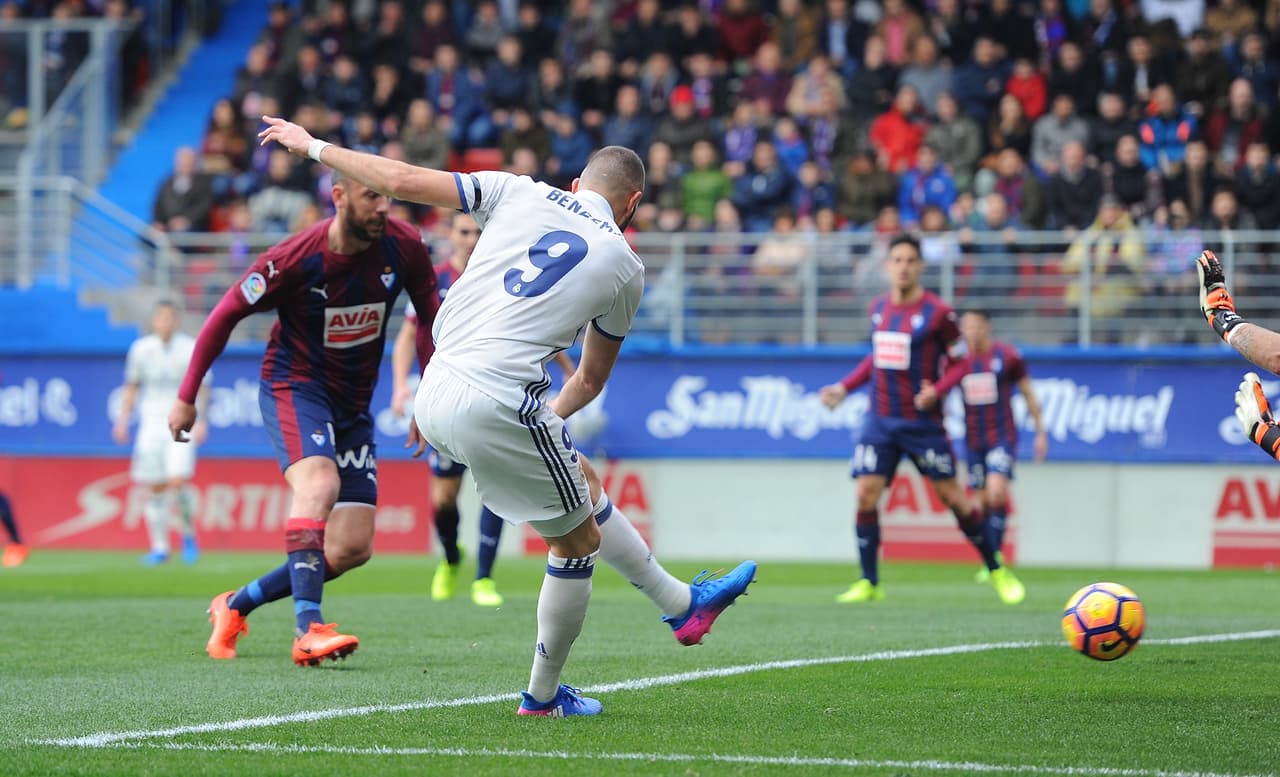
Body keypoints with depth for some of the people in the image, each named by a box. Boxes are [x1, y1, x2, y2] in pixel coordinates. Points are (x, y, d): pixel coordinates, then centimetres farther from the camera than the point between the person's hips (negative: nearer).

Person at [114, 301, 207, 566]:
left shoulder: (191, 348, -2)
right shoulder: (141, 349, 6)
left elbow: (202, 387, 1)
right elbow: (131, 386, 15)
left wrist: (201, 421, -10)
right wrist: (123, 420, 7)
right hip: (151, 422, 3)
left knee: (177, 481, -17)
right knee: (155, 487, 0)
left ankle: (189, 534, 5)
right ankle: (159, 547, 8)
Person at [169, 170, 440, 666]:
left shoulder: (403, 247, -10)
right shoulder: (295, 258, -21)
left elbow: (429, 313, 7)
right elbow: (227, 314, -10)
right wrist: (186, 397, -6)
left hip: (353, 401, 5)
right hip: (293, 386, -5)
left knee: (353, 548, -2)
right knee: (320, 481, -34)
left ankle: (236, 605, 16)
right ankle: (308, 630, -41)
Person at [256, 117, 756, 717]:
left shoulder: (520, 193, 10)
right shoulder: (624, 266, 8)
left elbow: (402, 181, 7)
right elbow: (590, 381, 19)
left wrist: (314, 146, 18)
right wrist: (551, 418, 37)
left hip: (435, 393, 6)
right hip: (499, 404, -6)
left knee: (585, 487, 24)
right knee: (577, 542, 15)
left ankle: (681, 604, 38)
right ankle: (543, 695, 25)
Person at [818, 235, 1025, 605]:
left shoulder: (937, 312, -9)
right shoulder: (879, 307, 8)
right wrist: (843, 387, 16)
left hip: (923, 422, -4)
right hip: (880, 420, 4)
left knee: (952, 496, -2)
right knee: (865, 493, -8)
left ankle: (996, 571, 14)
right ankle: (868, 583, 1)